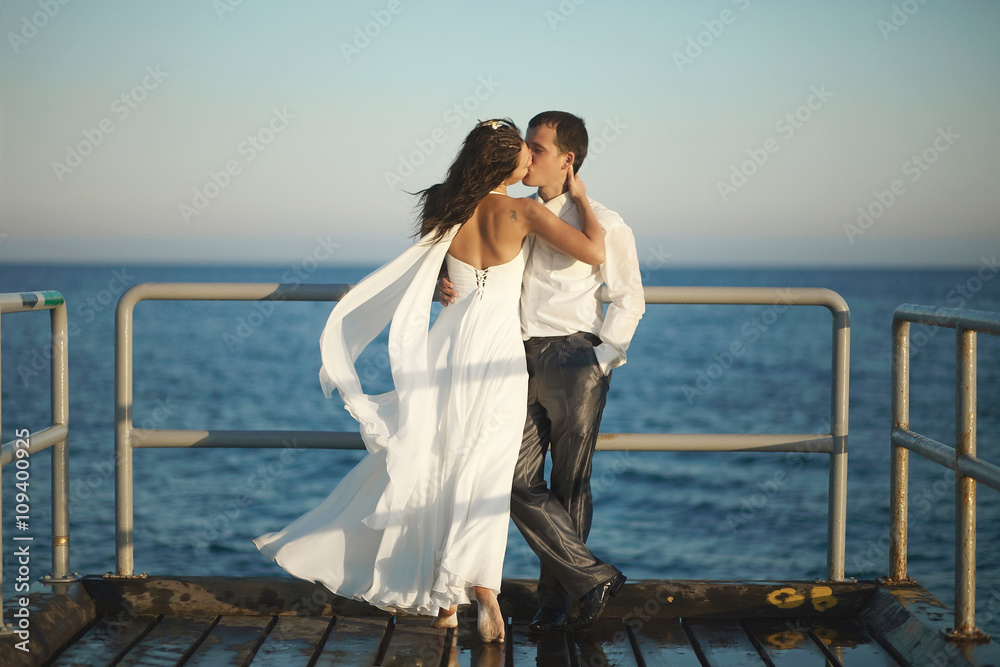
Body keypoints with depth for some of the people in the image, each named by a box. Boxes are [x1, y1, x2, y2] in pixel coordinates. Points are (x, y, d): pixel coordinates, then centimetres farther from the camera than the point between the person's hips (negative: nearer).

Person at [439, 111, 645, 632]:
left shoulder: (601, 224, -2)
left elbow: (629, 300, 3)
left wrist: (601, 359, -6)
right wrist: (446, 285, -2)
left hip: (572, 358, -5)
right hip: (521, 360, 5)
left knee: (569, 485, 3)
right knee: (519, 482, -3)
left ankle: (558, 597, 15)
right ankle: (593, 578, 6)